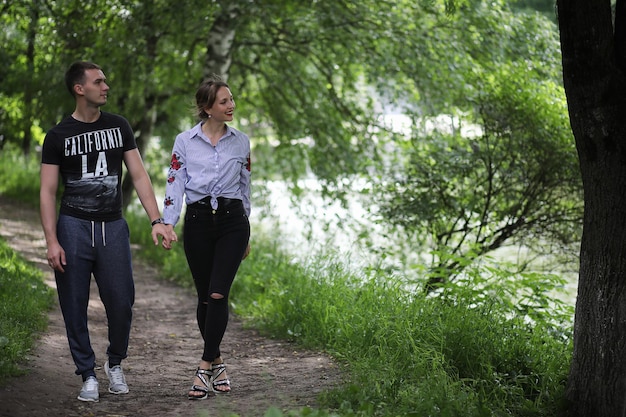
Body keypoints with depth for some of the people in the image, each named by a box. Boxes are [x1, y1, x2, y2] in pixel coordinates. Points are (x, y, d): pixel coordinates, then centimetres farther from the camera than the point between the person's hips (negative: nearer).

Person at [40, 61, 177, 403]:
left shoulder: (119, 127, 7)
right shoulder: (58, 136, -1)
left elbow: (139, 175, 5)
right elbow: (48, 191, -3)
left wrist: (157, 221, -6)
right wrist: (51, 241, -12)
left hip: (113, 227, 2)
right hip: (73, 227, -2)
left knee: (121, 302, -1)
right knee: (75, 306, 1)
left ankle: (115, 364, 22)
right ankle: (88, 374, 14)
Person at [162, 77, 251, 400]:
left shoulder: (241, 142, 7)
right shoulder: (184, 142, 1)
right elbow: (175, 184, -2)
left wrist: (246, 233, 17)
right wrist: (168, 222, -17)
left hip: (232, 221, 0)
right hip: (198, 221, 0)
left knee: (218, 294, -13)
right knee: (204, 297, 6)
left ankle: (205, 369, -12)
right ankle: (217, 361, 23)